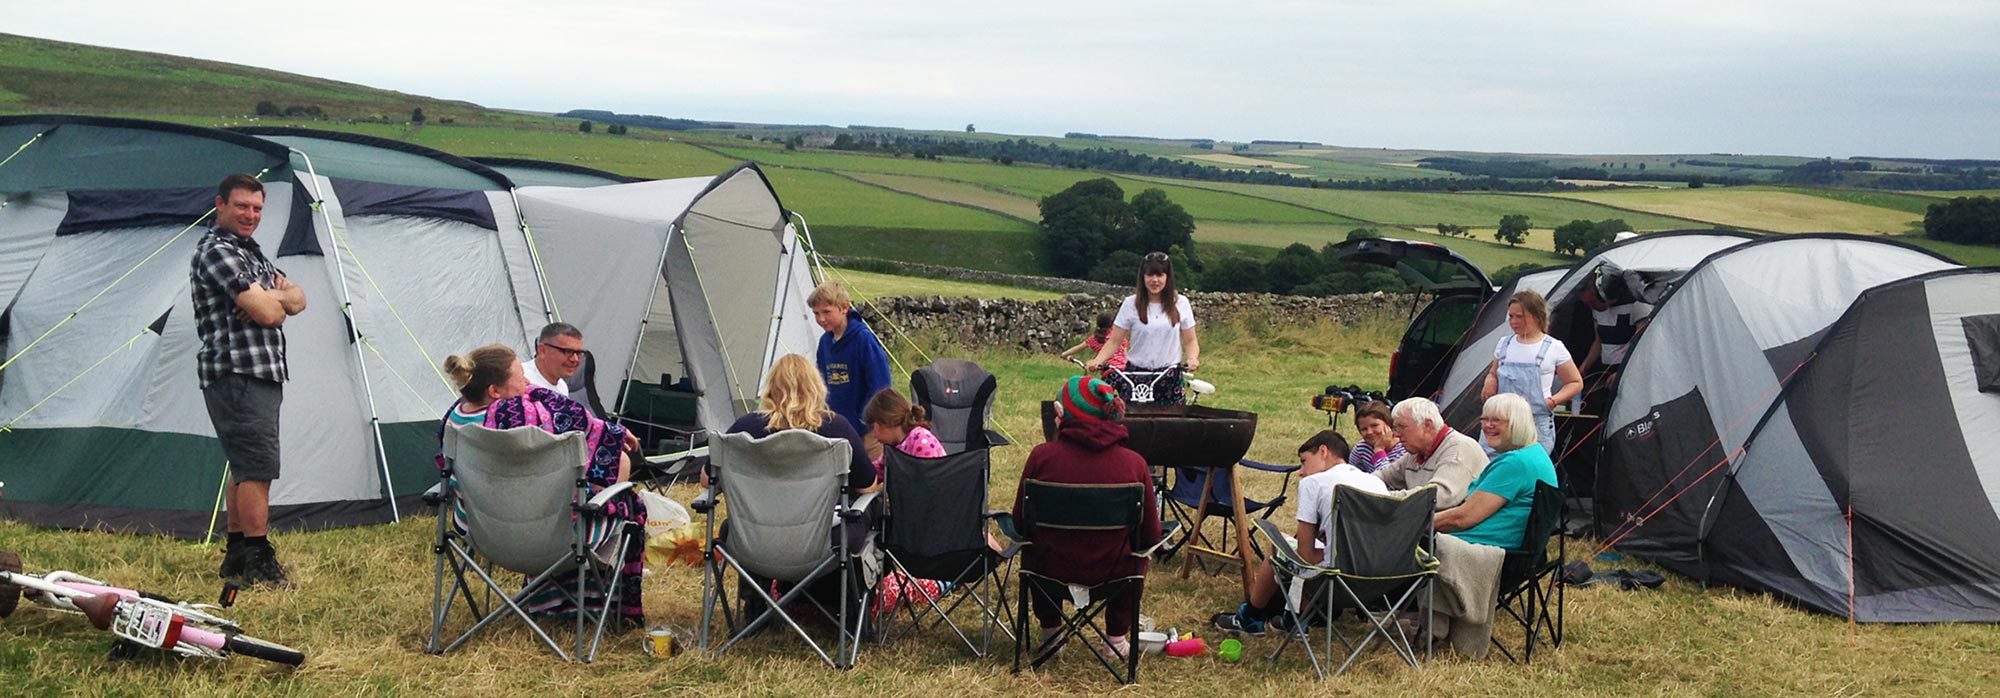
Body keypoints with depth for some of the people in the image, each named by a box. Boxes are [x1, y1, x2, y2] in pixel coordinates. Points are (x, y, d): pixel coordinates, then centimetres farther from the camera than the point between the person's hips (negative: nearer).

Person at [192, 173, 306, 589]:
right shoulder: (217, 252, -11)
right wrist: (276, 299, 4)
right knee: (257, 469, -10)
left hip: (262, 373, 10)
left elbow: (298, 299, 14)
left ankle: (236, 556, 22)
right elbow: (268, 313, -19)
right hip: (238, 374, -10)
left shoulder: (252, 251, 20)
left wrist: (272, 297, -8)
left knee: (244, 467, 14)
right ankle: (259, 564, -6)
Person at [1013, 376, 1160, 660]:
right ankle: (1116, 638, 36)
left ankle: (1049, 632, 42)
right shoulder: (1134, 463, -12)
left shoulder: (1042, 456, -13)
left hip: (1051, 574, 0)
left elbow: (1020, 522, -3)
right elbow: (1151, 535, -4)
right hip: (1114, 576, 0)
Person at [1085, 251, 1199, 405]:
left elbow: (1190, 341, 7)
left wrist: (1192, 358, -16)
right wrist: (1097, 361, -18)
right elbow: (1114, 342, 0)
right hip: (1135, 375, -1)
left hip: (1170, 378, 1)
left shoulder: (1180, 303, 4)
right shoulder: (1131, 303, 0)